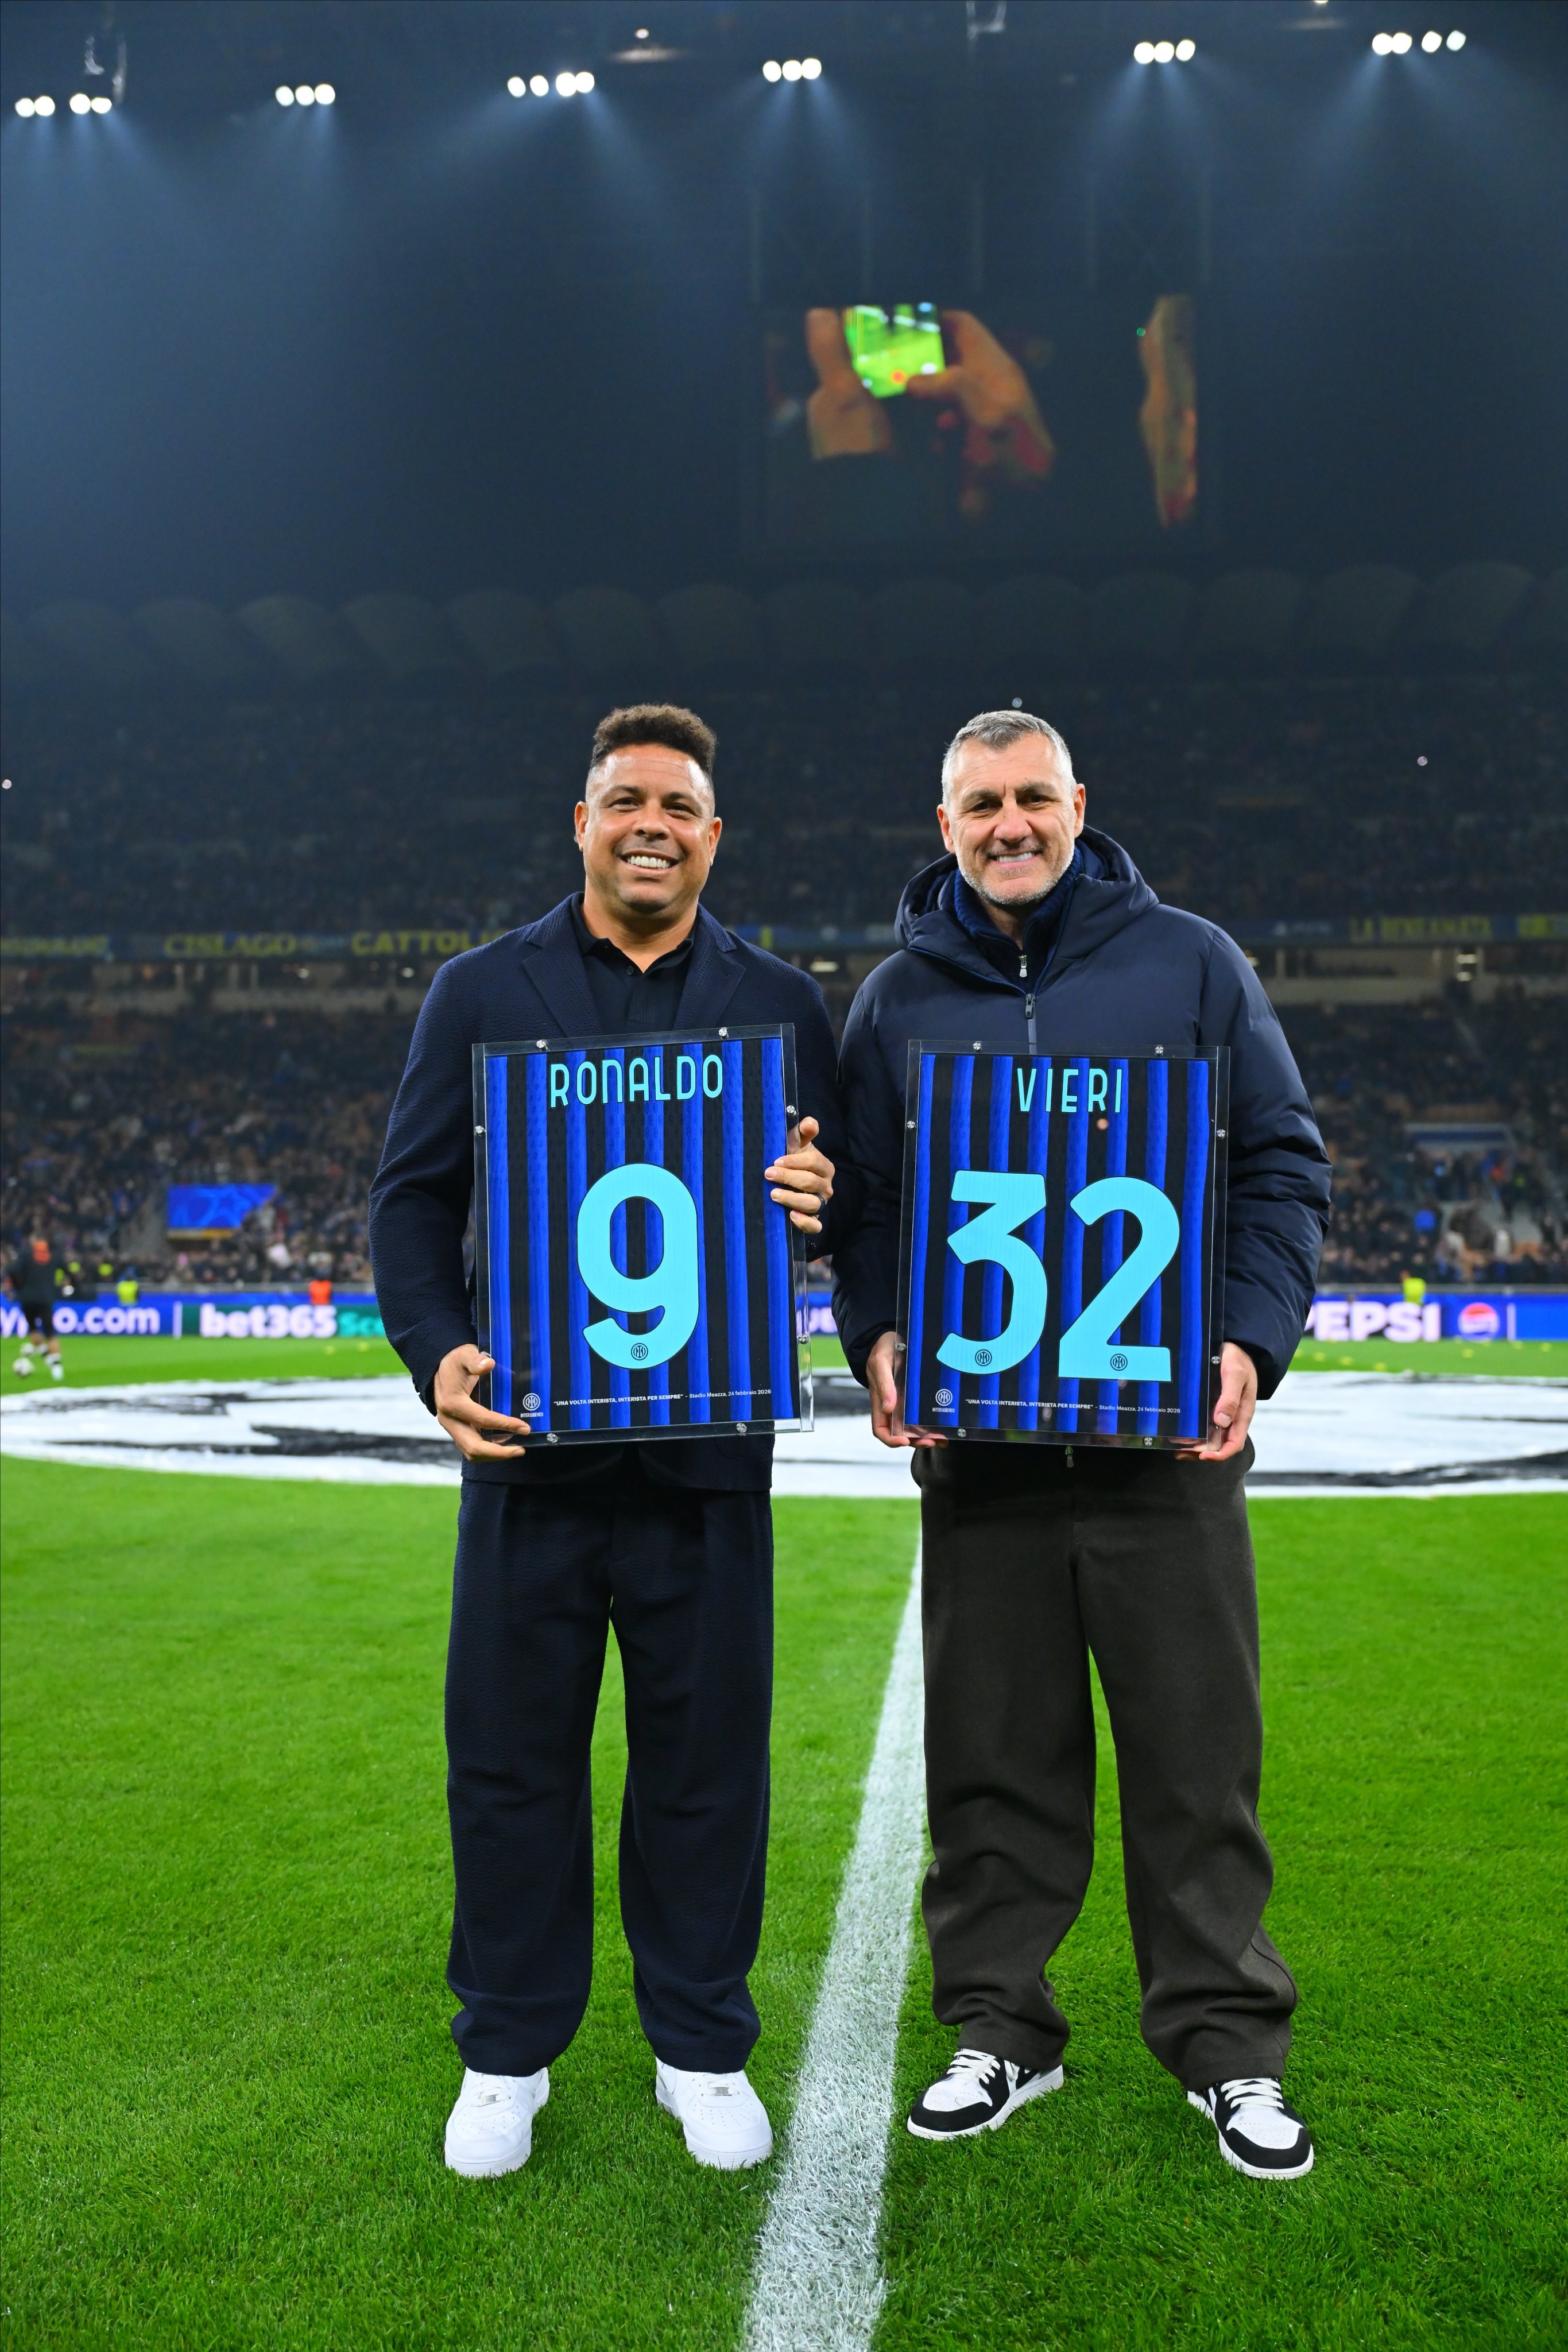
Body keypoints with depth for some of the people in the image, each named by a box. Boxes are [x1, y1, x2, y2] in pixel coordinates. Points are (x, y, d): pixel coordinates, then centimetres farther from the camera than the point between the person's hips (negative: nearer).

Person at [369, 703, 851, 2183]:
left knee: (707, 1756, 9)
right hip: (529, 1442, 0)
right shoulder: (482, 992, 7)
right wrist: (437, 1353, -11)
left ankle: (701, 2050, 29)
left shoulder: (781, 1005, 9)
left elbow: (846, 1202, 11)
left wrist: (824, 1202, -14)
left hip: (707, 1453, 1)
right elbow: (411, 1195, 6)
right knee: (511, 1753, 9)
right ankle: (506, 2053, 28)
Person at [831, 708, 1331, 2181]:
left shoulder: (1189, 965, 5)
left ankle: (1226, 2039, 25)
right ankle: (1001, 2028, 27)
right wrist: (878, 1338, -8)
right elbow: (859, 1200, 10)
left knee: (1197, 1747, 7)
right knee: (994, 1753, 10)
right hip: (975, 1441, 1)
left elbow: (1284, 1162, 5)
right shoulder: (899, 999, 9)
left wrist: (1251, 1337, -9)